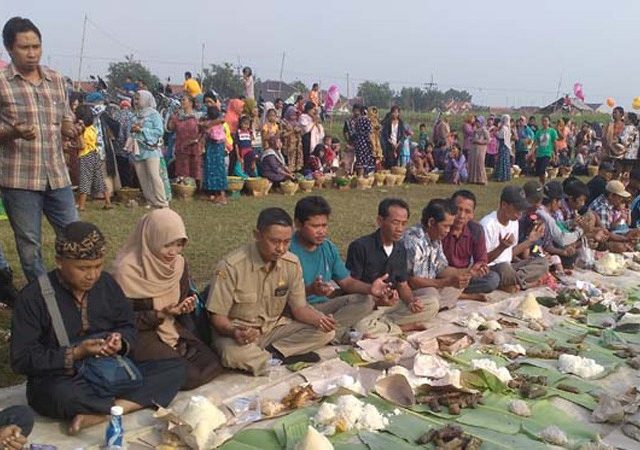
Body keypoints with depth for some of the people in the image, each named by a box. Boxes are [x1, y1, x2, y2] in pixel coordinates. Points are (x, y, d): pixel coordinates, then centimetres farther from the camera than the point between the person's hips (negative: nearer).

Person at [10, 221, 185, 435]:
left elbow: (128, 327, 9)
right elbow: (21, 359, -12)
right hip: (59, 382, -5)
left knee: (175, 368, -15)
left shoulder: (106, 283, 1)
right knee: (63, 396, -41)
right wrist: (77, 353, -23)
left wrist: (120, 342, -16)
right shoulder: (33, 297, -11)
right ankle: (136, 402, -17)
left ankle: (101, 414, -26)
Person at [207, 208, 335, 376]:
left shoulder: (292, 263, -6)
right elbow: (217, 316, -16)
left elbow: (299, 308, 1)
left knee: (327, 332, -12)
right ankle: (282, 357, -14)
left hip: (274, 328, 5)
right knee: (234, 354, -39)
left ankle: (270, 353, -15)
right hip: (239, 332, -4)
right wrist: (233, 331, -38)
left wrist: (319, 319, -21)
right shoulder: (231, 266, -20)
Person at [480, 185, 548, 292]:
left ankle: (511, 282, -20)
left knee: (542, 263, -8)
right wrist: (502, 247, -32)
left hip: (508, 266, 9)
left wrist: (530, 240, 10)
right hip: (490, 269, -8)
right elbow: (483, 260, -17)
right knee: (505, 267, -40)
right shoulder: (487, 224, -18)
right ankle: (523, 281, -11)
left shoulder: (514, 222, 9)